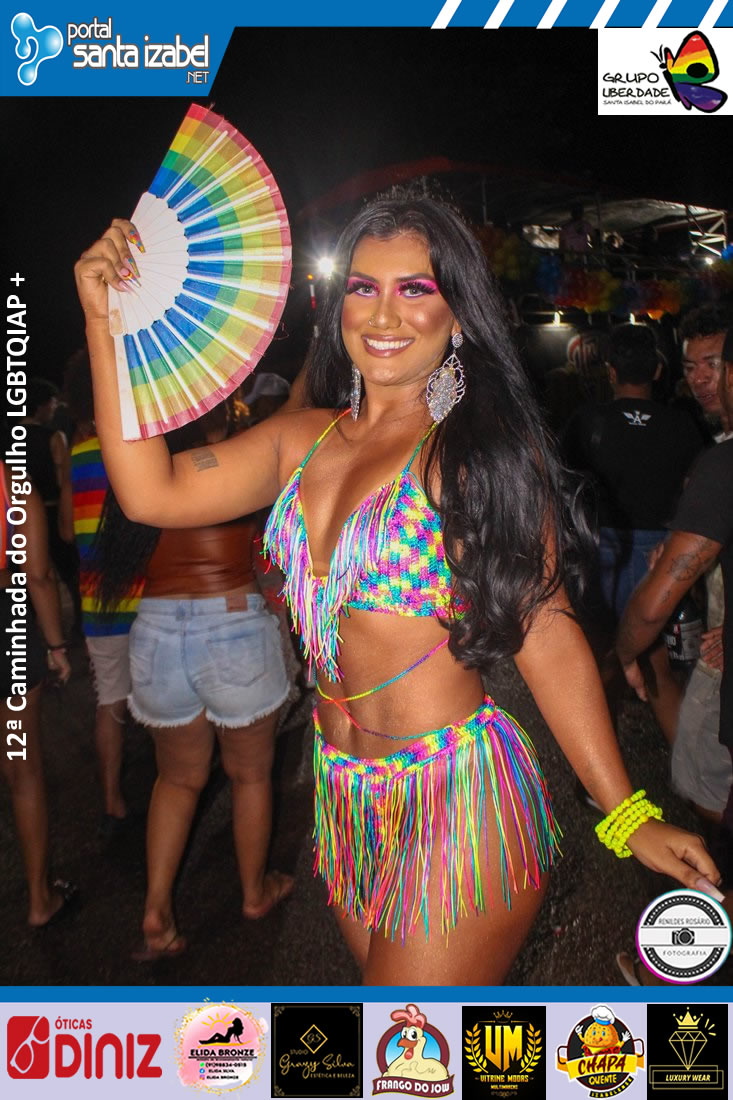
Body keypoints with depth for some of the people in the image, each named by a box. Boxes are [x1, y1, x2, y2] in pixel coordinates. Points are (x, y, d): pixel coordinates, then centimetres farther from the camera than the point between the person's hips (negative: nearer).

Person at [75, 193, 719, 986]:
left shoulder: (486, 447, -8)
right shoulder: (305, 439, 5)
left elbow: (547, 635, -10)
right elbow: (153, 493, -4)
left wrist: (628, 816, -11)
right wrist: (105, 321, -5)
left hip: (461, 801, -5)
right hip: (347, 795, 5)